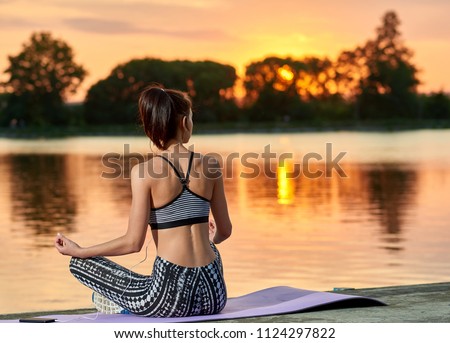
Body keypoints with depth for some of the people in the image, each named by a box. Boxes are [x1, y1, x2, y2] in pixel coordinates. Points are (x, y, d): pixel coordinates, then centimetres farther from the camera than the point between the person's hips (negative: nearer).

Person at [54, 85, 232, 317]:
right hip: (214, 296, 4)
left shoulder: (144, 172, -9)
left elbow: (133, 242, -11)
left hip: (171, 297, -4)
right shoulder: (210, 165, 2)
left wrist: (78, 251, 2)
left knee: (79, 263, 11)